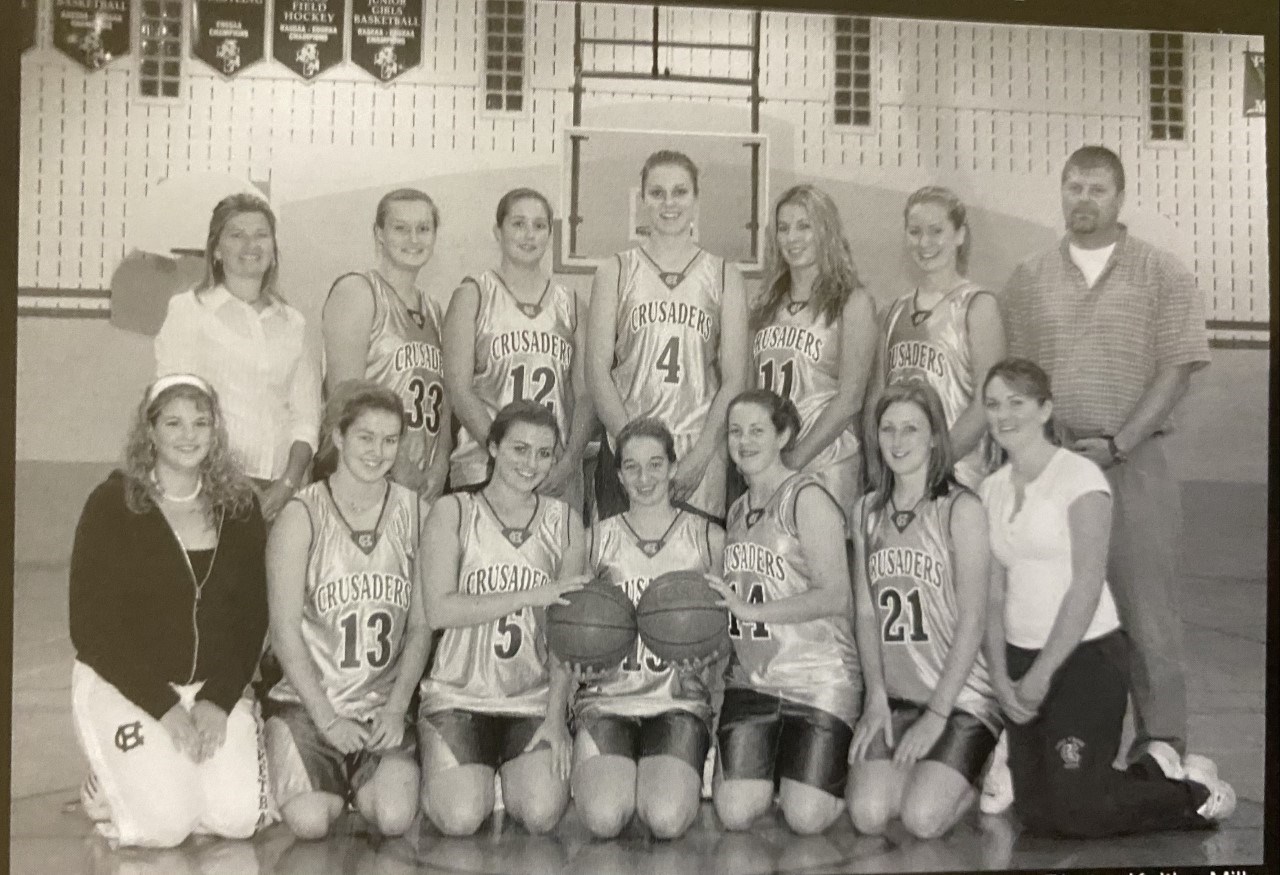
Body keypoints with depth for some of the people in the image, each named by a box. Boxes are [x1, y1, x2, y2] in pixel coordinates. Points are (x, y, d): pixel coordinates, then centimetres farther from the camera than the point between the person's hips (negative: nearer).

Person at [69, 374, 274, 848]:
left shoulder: (239, 507, 3)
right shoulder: (112, 504, -8)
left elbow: (253, 617, 4)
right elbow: (90, 625, -10)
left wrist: (218, 700, -11)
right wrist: (165, 706, -16)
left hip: (217, 687, 3)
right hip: (123, 684, -3)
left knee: (238, 817, -14)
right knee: (166, 822, -20)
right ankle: (106, 787, 13)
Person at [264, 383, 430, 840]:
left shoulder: (412, 510, 1)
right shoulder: (303, 514, -6)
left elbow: (421, 624, 3)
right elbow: (284, 628, -8)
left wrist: (397, 707, -6)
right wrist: (327, 718, -12)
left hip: (384, 706, 2)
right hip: (306, 701, -2)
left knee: (394, 818, -20)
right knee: (311, 822, -21)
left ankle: (361, 783, 16)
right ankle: (334, 782, 15)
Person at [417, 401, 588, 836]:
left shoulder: (564, 522, 7)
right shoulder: (452, 512, -1)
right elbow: (440, 610, -13)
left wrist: (555, 715, -5)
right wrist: (534, 594, -18)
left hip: (534, 702, 2)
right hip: (457, 697, -2)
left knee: (541, 815, -19)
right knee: (460, 820, -20)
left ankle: (513, 775, 17)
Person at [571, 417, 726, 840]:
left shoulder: (709, 538, 6)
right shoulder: (597, 538, 8)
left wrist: (708, 651, -11)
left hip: (679, 700, 0)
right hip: (607, 698, 1)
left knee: (667, 820, -27)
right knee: (602, 818, -26)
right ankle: (604, 772, 7)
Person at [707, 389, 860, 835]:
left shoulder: (807, 498, -10)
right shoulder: (738, 510, 14)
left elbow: (835, 597, -17)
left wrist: (748, 609, -19)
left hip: (818, 677, -6)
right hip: (751, 677, 6)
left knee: (806, 818, -7)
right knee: (734, 814, -7)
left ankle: (838, 771, 25)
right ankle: (769, 767, 25)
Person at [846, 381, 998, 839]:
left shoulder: (961, 509, -7)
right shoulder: (867, 512, 9)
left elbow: (972, 621, -11)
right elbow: (865, 612, 6)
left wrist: (937, 714, -14)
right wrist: (876, 696, -5)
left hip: (960, 696, -4)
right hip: (893, 697, 4)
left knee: (922, 818, -20)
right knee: (868, 814, -16)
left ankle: (975, 780, 12)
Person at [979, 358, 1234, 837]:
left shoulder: (1079, 476, -10)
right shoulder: (992, 489, 10)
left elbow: (1087, 587, -16)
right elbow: (995, 595, 9)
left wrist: (1040, 675, -15)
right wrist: (1001, 676, -3)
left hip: (1086, 655, -6)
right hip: (1022, 659, 7)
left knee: (1077, 811, -10)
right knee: (1036, 815, 4)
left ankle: (1197, 792, 14)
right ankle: (1151, 770, 24)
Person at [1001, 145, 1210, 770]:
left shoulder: (1162, 275, 4)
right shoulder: (1028, 280, 12)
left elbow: (1176, 371, -3)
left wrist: (1115, 445, -13)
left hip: (1133, 463, -2)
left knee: (1145, 612, -2)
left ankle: (1162, 752, 6)